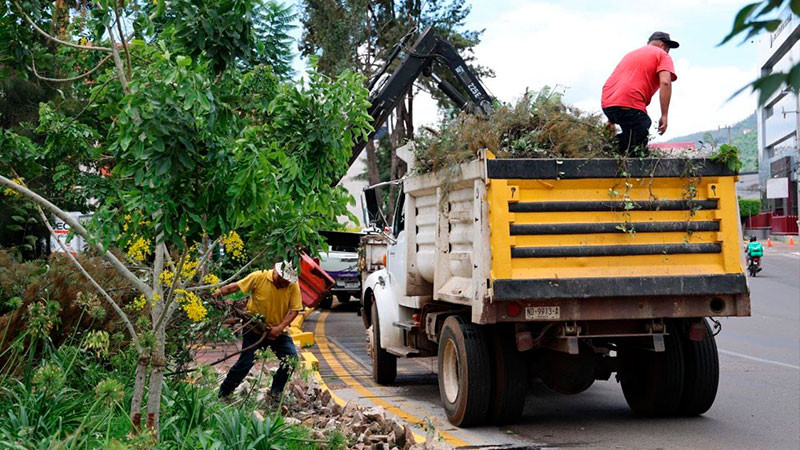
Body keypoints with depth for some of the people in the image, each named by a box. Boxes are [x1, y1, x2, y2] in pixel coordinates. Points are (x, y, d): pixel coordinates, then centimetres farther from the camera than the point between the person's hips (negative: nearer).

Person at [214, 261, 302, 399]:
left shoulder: (293, 286, -11)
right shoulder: (259, 277, -16)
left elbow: (294, 310, -12)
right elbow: (235, 287, -12)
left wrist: (280, 328, -23)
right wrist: (218, 293, -23)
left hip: (278, 331, 2)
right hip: (254, 330, -2)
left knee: (292, 359, -12)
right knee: (245, 363, -2)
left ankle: (276, 392, 7)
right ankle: (223, 393, 16)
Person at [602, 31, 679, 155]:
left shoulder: (631, 54, 33)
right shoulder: (663, 56, 11)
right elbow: (665, 83, -7)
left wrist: (612, 118, 35)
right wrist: (664, 116, -8)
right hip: (630, 104, -7)